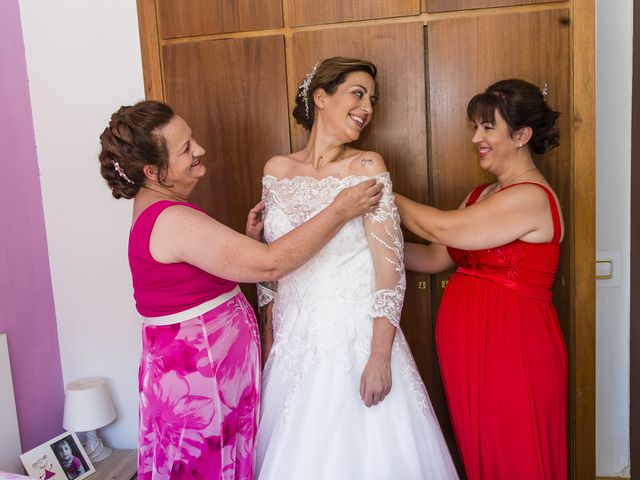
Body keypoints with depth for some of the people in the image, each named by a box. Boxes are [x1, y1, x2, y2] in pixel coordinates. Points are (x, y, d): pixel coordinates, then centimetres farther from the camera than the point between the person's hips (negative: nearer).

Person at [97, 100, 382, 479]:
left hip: (195, 370, 9)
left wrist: (246, 237, 1)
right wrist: (340, 212, -21)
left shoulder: (156, 208, 9)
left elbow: (210, 270, 15)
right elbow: (270, 263, -28)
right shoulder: (172, 220, -24)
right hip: (199, 376, -9)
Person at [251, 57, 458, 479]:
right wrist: (270, 339, 12)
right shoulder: (276, 170, 4)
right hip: (295, 341, 4)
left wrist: (380, 357, -16)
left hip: (355, 337, -3)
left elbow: (390, 270, -11)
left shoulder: (366, 166, -7)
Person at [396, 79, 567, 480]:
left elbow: (442, 229, -20)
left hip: (513, 348, -8)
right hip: (470, 345, 8)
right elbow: (437, 257, 8)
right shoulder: (481, 195, 12)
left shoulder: (532, 197, -16)